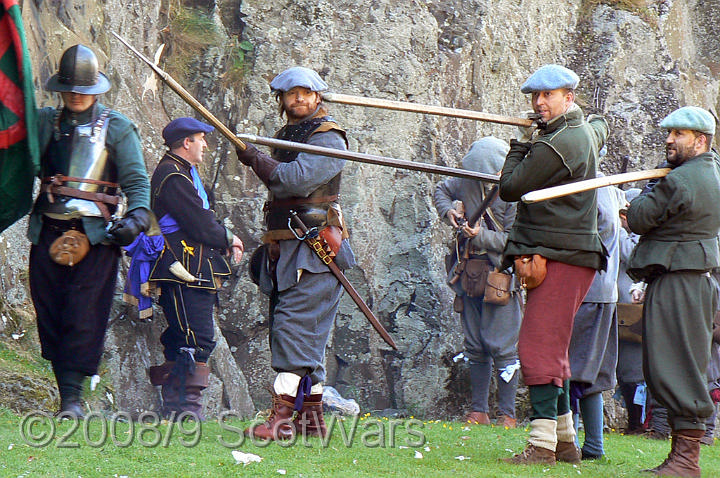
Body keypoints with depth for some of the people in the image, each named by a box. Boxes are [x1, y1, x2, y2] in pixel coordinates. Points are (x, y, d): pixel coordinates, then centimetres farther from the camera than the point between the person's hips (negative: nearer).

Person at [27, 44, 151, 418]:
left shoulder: (117, 128, 8)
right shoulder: (44, 123, 14)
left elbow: (137, 180, 5)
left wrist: (137, 216, -13)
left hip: (96, 233, -3)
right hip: (48, 231, 3)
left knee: (84, 315, -10)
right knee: (50, 314, 2)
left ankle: (73, 396, -9)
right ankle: (66, 394, 10)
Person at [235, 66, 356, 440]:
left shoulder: (328, 139, -7)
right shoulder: (286, 137, 20)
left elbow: (296, 180, -21)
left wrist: (254, 159, -12)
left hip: (313, 250, -9)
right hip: (285, 249, 9)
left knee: (294, 326, -16)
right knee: (304, 338, 10)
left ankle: (281, 418, -22)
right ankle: (311, 418, 16)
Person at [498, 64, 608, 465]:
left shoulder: (554, 145, -17)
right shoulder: (588, 134, 14)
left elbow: (510, 189, -10)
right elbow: (601, 127, 41)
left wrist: (520, 146, 3)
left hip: (560, 260, -11)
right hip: (570, 255, 11)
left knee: (538, 348, -14)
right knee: (552, 350, 16)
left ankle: (542, 444, -19)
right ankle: (566, 442, 21)